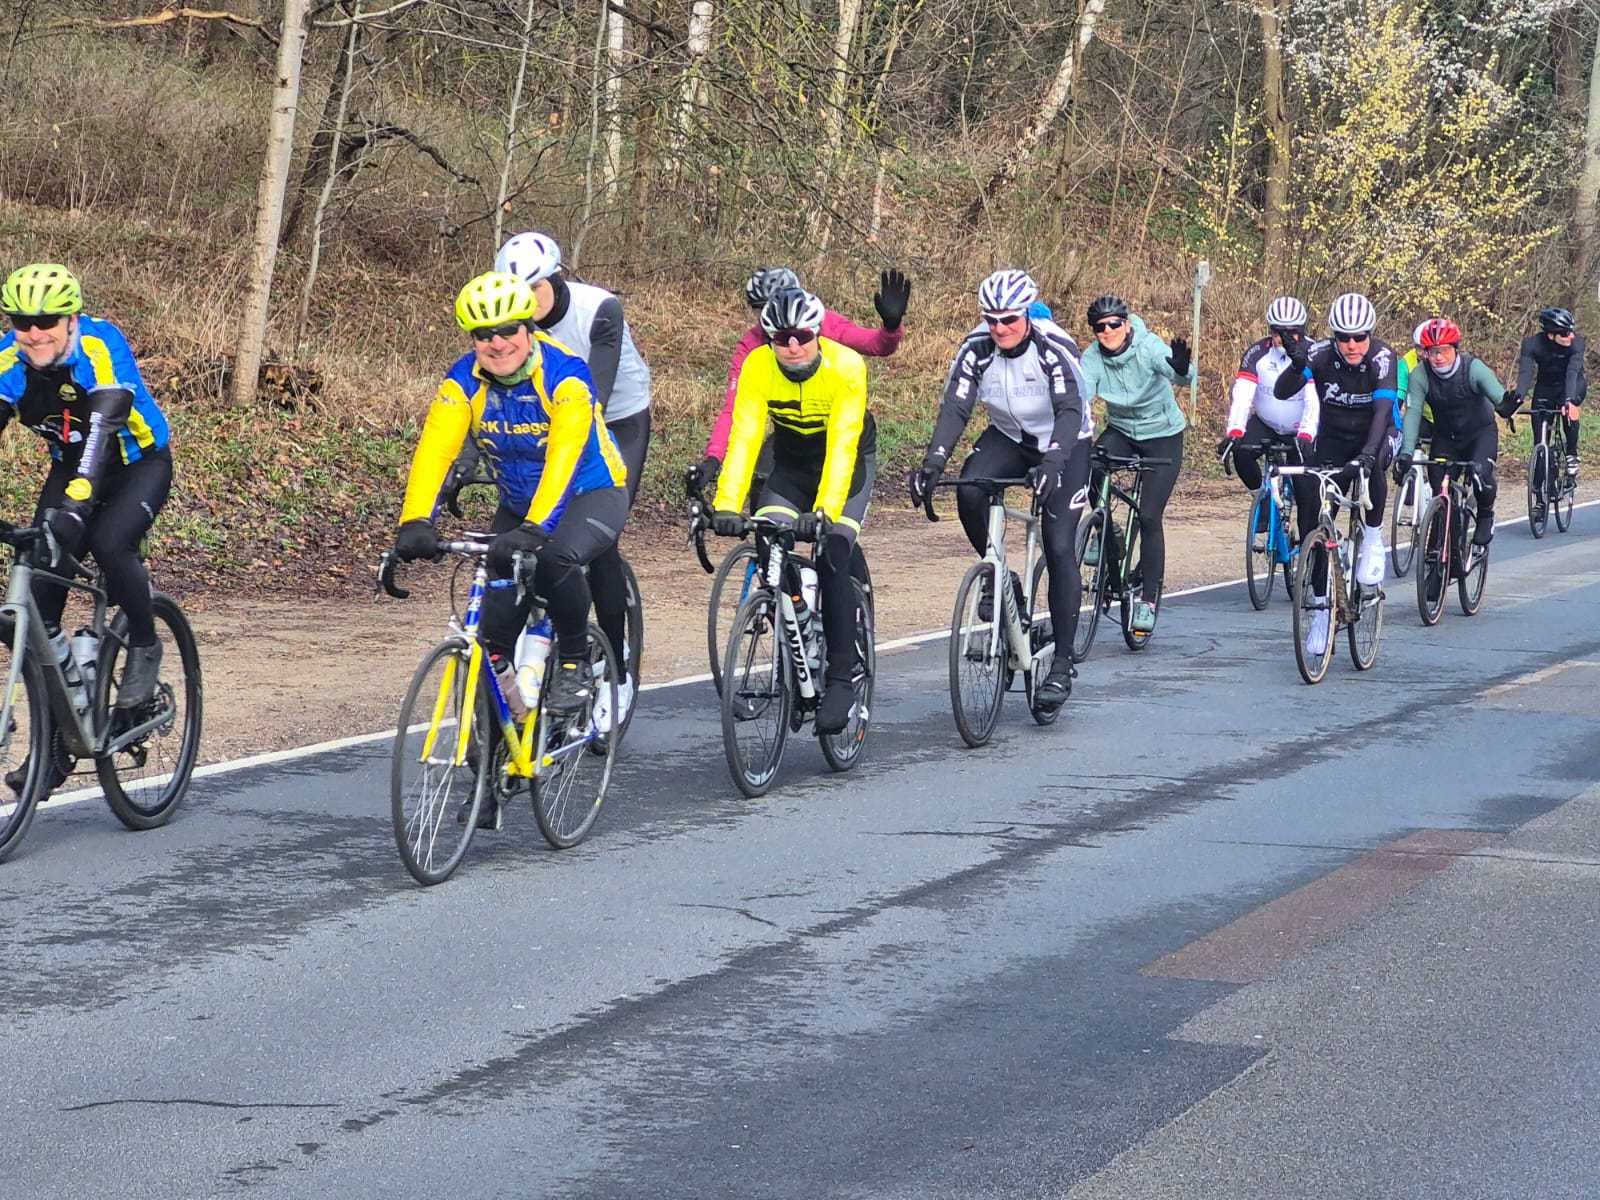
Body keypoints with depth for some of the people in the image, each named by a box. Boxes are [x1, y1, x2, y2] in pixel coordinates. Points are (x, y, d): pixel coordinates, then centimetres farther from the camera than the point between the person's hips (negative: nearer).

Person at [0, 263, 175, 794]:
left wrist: (76, 501, -56)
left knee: (109, 544, -34)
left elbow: (102, 425, -42)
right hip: (71, 467, 4)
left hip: (139, 464, -4)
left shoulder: (101, 345, -30)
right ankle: (53, 744, -2)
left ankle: (144, 648, -4)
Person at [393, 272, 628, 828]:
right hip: (518, 505, 5)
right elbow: (434, 451, -24)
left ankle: (575, 664, -13)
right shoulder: (463, 383, -13)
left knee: (556, 558, -40)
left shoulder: (564, 376, -26)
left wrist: (535, 527, -52)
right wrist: (415, 522, -41)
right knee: (494, 636, -8)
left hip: (590, 495, -5)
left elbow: (564, 455, -38)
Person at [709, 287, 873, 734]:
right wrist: (727, 505, -40)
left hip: (847, 464, -3)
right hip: (791, 466, 3)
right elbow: (744, 437, -27)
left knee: (831, 557, -21)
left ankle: (841, 677, -15)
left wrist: (825, 510, -47)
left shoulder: (845, 366, -29)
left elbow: (842, 445, -35)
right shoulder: (758, 367, -21)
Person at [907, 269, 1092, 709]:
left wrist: (1052, 464, -55)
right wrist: (931, 465, -37)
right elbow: (955, 408, -22)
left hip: (1064, 444, -4)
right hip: (1009, 437, 4)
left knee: (1059, 548, -13)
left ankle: (1062, 664, -6)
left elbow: (1070, 411, -38)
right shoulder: (977, 348, -17)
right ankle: (996, 578, -3)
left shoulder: (1055, 348, -28)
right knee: (969, 492, -29)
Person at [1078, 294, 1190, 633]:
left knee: (1149, 516, -11)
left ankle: (1149, 597, 2)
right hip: (1121, 430, 3)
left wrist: (1180, 369, -66)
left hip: (1162, 436, -3)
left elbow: (1178, 375, -41)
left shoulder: (1148, 347, -23)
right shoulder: (1092, 358, -14)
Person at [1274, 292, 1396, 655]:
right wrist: (1298, 365, -54)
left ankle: (1373, 537, -15)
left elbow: (1383, 409, -37)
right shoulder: (1321, 354, -20)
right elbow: (1281, 392, -32)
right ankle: (1322, 606, 3)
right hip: (1332, 439, 2)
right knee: (1312, 516, -10)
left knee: (1373, 463, -39)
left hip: (1374, 436, -2)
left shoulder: (1382, 357, -24)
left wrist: (1367, 452, -53)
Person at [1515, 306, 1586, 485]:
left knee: (1570, 410, -31)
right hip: (1545, 388, 1)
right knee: (1540, 437, -6)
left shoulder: (1576, 342, -27)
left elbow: (1573, 372, -38)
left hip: (1573, 385, -1)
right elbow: (1525, 373, -34)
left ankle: (1572, 456, -12)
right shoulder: (1532, 343, -25)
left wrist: (1570, 400, -54)